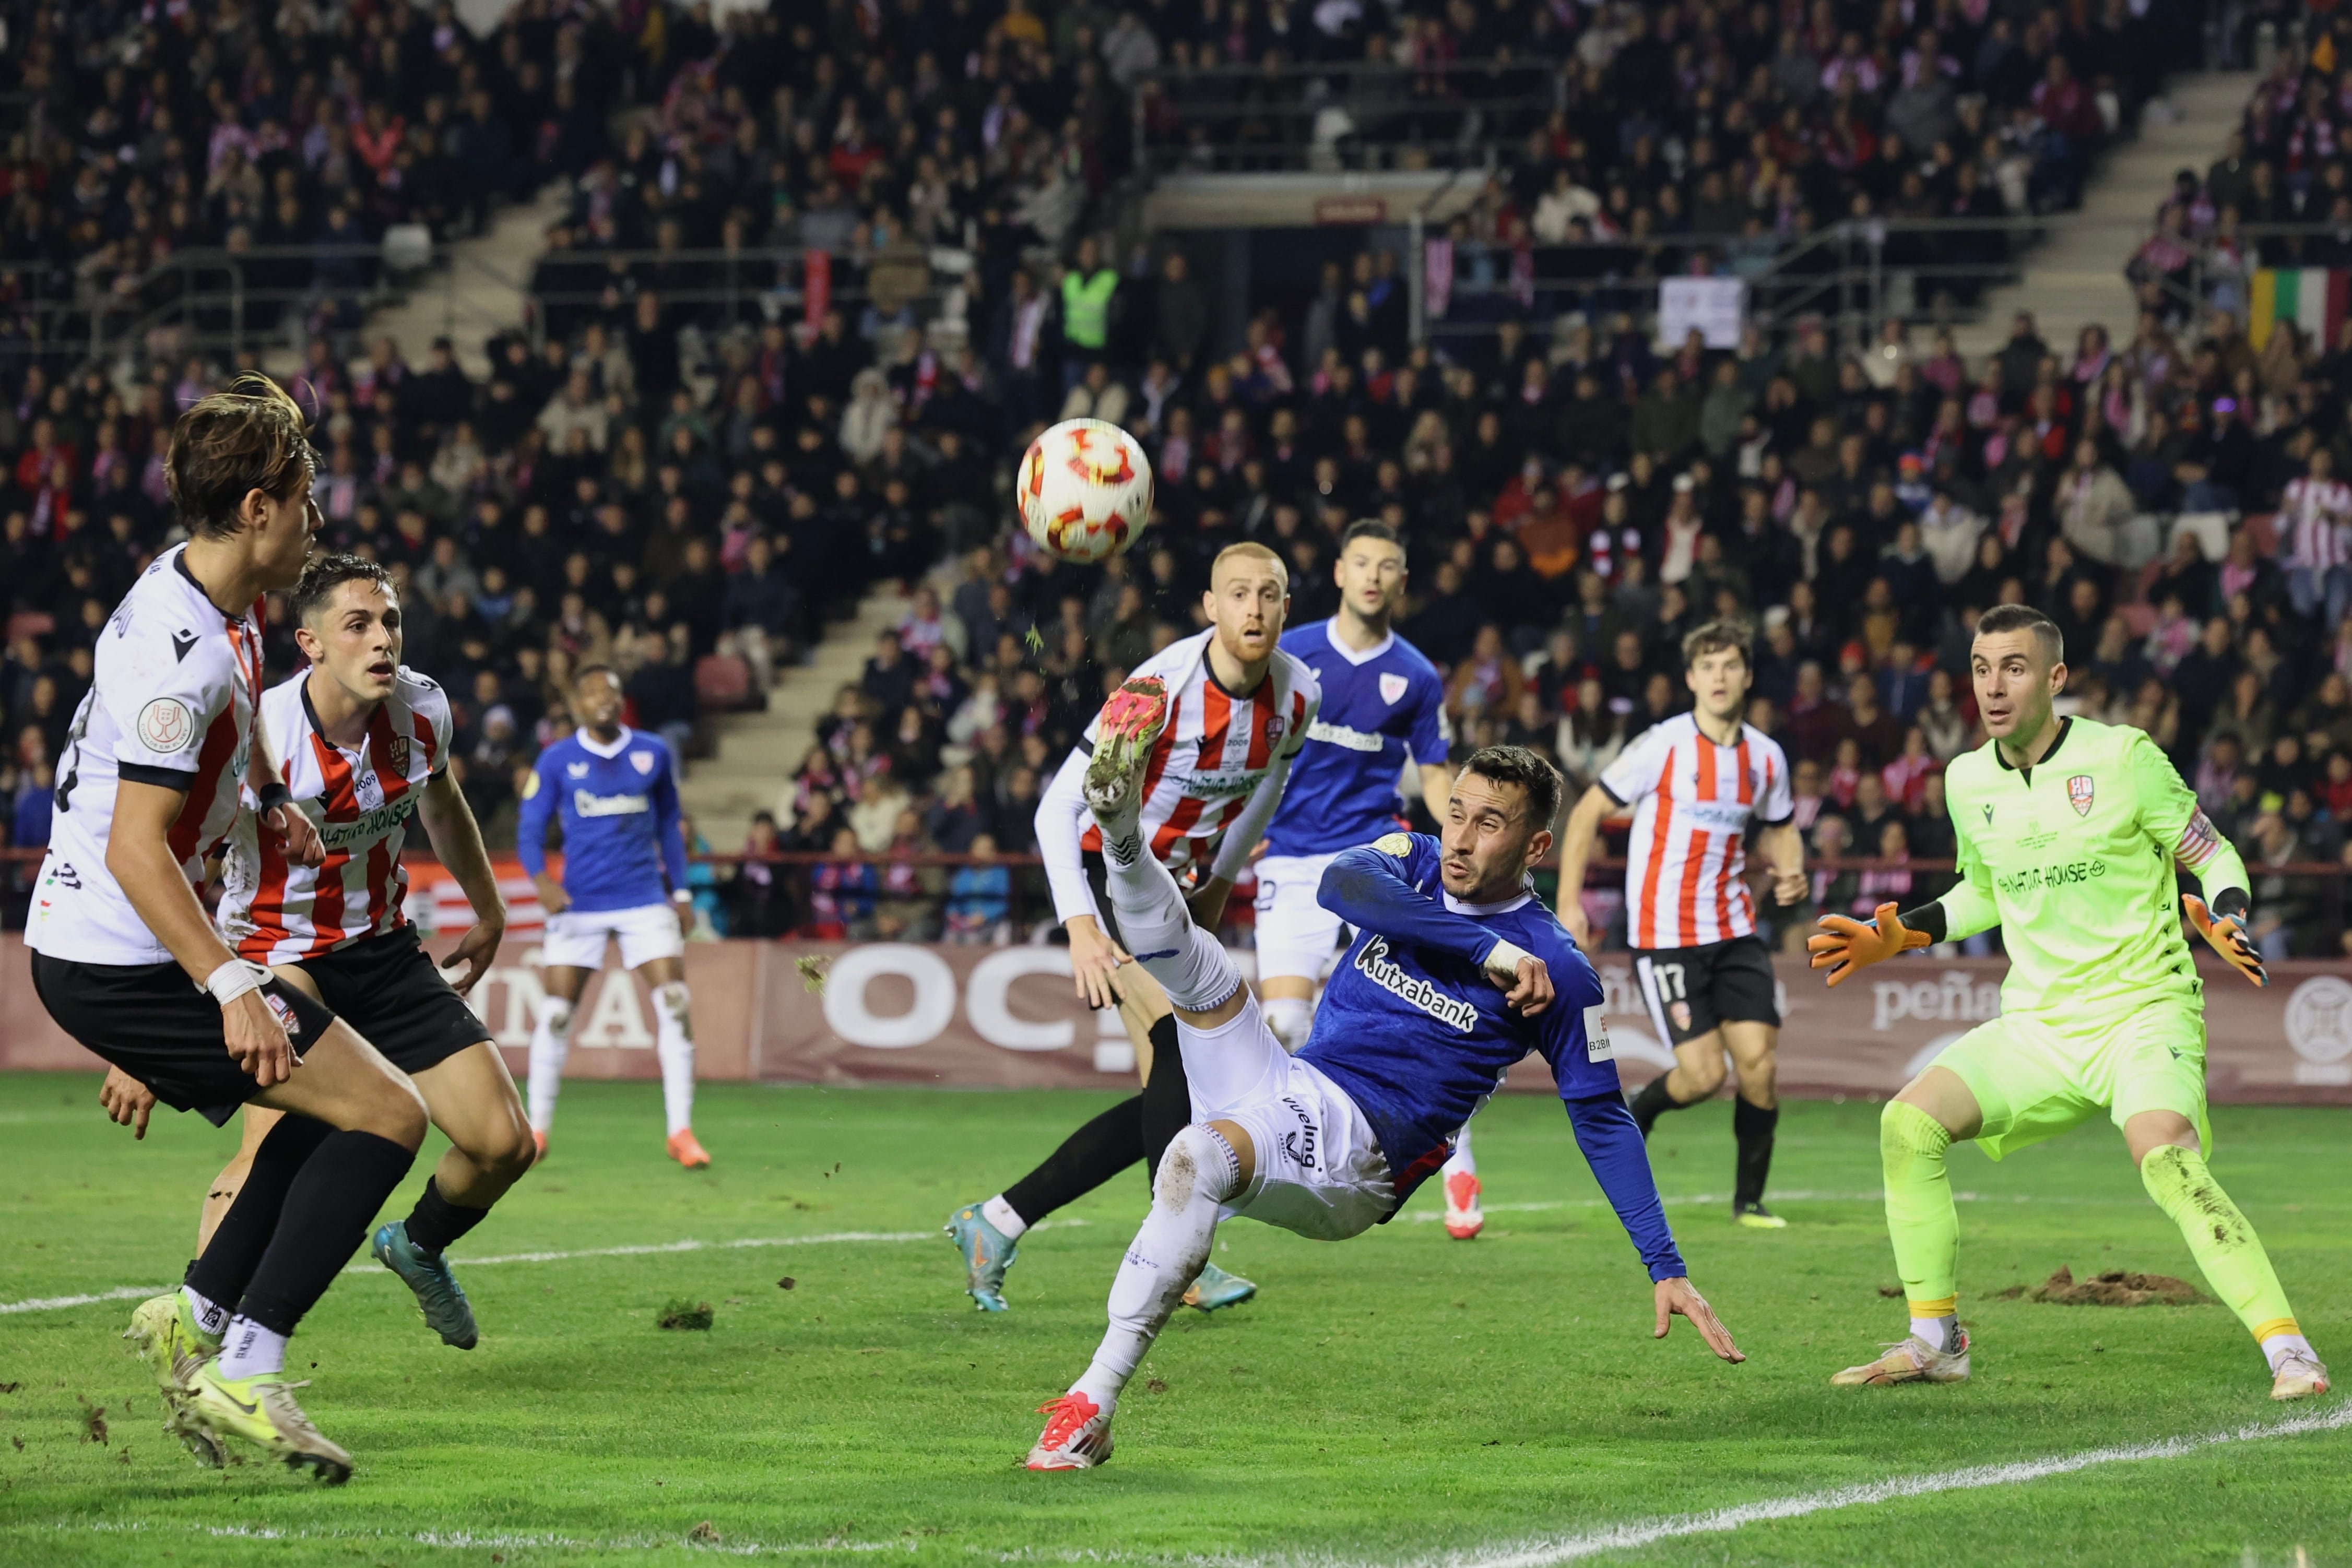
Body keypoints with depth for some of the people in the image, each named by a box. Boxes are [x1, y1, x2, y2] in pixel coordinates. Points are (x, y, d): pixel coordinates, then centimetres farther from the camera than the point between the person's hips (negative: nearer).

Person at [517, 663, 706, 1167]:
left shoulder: (653, 755, 6)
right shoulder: (556, 761, 0)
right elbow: (530, 832, 0)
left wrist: (682, 893, 13)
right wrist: (543, 881, -18)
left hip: (644, 899, 1)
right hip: (579, 906, -1)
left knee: (675, 1003, -11)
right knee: (556, 1012, -3)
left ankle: (681, 1131, -6)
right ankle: (537, 1130, 12)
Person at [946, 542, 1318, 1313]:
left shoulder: (1299, 694, -7)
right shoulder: (1163, 687, -25)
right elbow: (1058, 806, -22)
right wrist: (1080, 927, -31)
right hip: (1108, 877, -7)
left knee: (1170, 1095, 1)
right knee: (1180, 1044, -26)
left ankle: (996, 1222, 9)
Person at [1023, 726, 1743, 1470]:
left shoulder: (1556, 972, -2)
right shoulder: (1412, 863, 9)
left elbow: (1602, 1120, 1)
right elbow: (1343, 883, -15)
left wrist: (1666, 1268, -5)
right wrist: (1489, 948, -21)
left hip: (1354, 1152, -6)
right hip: (1282, 1087, 6)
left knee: (1201, 1154, -35)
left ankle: (1092, 1405, -40)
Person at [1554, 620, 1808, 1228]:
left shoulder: (1765, 756, 5)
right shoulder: (1663, 747, -10)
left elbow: (1779, 830, 22)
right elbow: (1587, 813, -3)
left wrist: (1790, 872, -1)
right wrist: (1569, 903, -9)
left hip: (1735, 931, 4)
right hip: (1665, 936, -4)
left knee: (1758, 1063, -7)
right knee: (1703, 1074, -12)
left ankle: (1749, 1198, 10)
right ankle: (1636, 1113, 22)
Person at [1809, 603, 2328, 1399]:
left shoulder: (2124, 759, -9)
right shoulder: (1967, 782, 7)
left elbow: (2215, 857, -2)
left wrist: (2227, 922, -23)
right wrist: (1902, 935, 12)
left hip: (2145, 1009, -6)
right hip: (2037, 1025, 6)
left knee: (2164, 1155, -32)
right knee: (1909, 1122, -11)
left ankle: (2287, 1349, -27)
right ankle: (1935, 1341, 2)